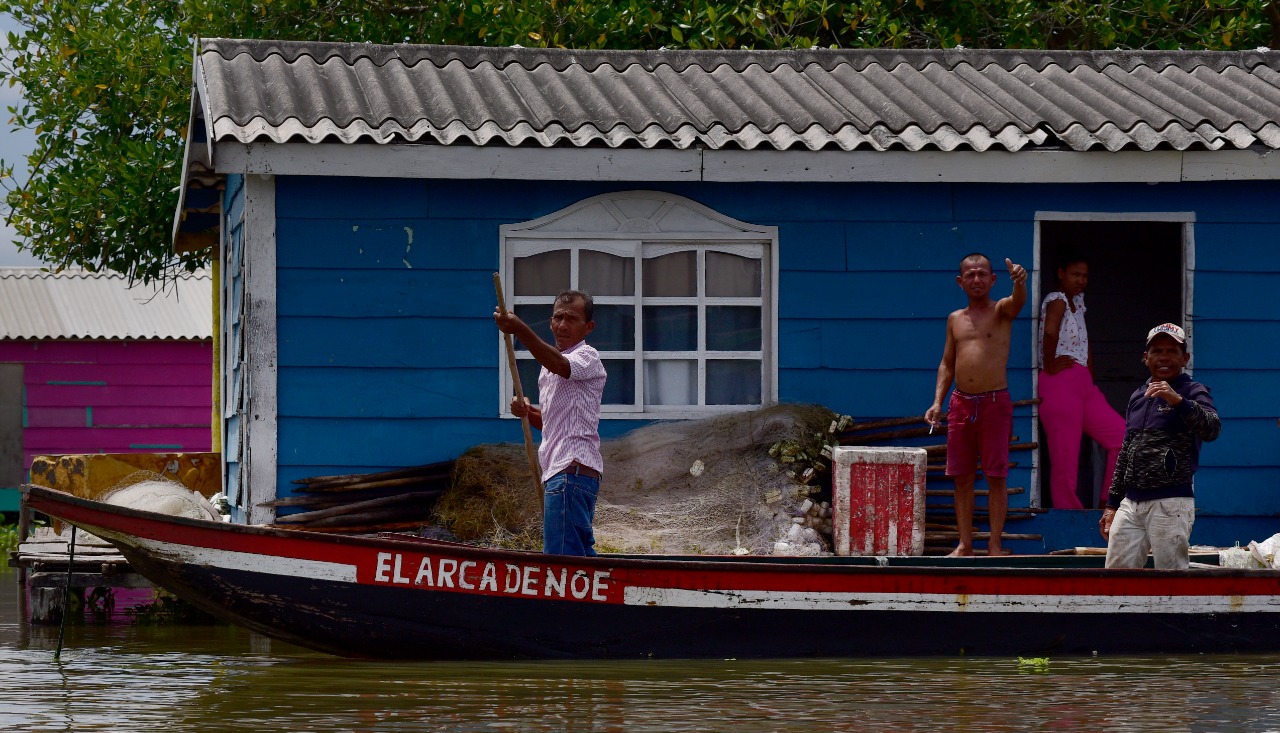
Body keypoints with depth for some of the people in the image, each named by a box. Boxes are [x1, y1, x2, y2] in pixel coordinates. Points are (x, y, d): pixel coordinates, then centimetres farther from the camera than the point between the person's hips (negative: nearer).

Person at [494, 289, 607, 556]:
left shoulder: (587, 357, -7)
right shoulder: (549, 369, 23)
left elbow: (560, 364, -31)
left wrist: (520, 330, -44)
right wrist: (527, 412, 7)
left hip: (572, 470, -11)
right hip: (558, 472, 11)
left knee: (559, 556, -16)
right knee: (581, 552, 14)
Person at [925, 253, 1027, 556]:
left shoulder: (1001, 311, 1)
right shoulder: (955, 320, 14)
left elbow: (1018, 301, -23)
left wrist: (1018, 281, -47)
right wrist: (937, 401, 5)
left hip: (995, 403, -4)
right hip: (961, 403, 4)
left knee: (996, 477, -3)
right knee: (962, 477, 6)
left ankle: (994, 544, 0)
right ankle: (965, 544, 12)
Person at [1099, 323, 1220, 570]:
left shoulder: (1193, 392, 0)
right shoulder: (1138, 396, 20)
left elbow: (1212, 429, -20)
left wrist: (1178, 400, -34)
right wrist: (1112, 504, 21)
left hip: (1170, 503, -7)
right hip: (1130, 502, 7)